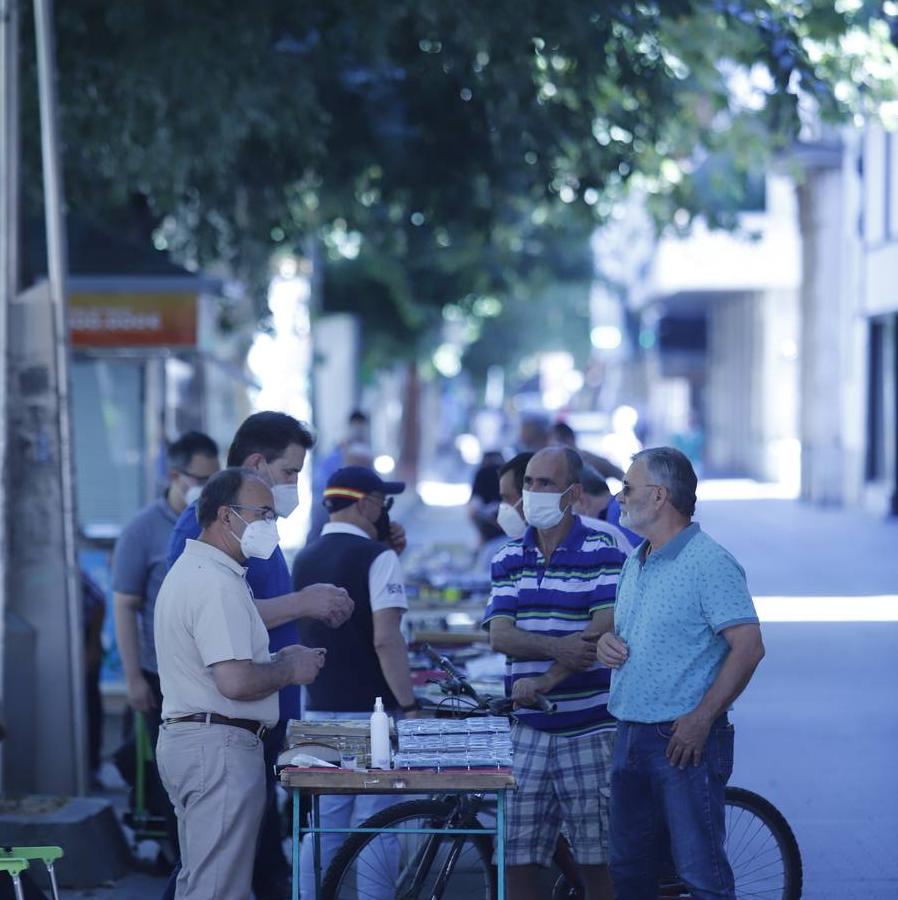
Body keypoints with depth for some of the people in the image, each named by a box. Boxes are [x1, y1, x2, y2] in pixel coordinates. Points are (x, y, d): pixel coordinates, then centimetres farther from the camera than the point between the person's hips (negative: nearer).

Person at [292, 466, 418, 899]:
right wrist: (410, 705, -15)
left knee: (323, 826, 11)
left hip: (319, 709, 7)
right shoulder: (377, 557, -11)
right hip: (370, 709, -7)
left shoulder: (305, 559, 10)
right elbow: (386, 639, -19)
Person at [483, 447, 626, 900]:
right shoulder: (509, 558, 12)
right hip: (527, 728, 4)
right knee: (518, 859, 2)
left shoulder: (601, 553, -2)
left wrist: (546, 680, -20)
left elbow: (603, 631, -13)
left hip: (589, 727, -4)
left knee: (598, 858, 0)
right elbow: (500, 634, 1)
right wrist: (555, 646, -18)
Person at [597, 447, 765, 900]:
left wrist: (701, 718, -21)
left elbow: (748, 646, -19)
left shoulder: (709, 562, -13)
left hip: (686, 740, -9)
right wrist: (607, 640, 3)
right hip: (631, 738, 9)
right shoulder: (635, 563, 15)